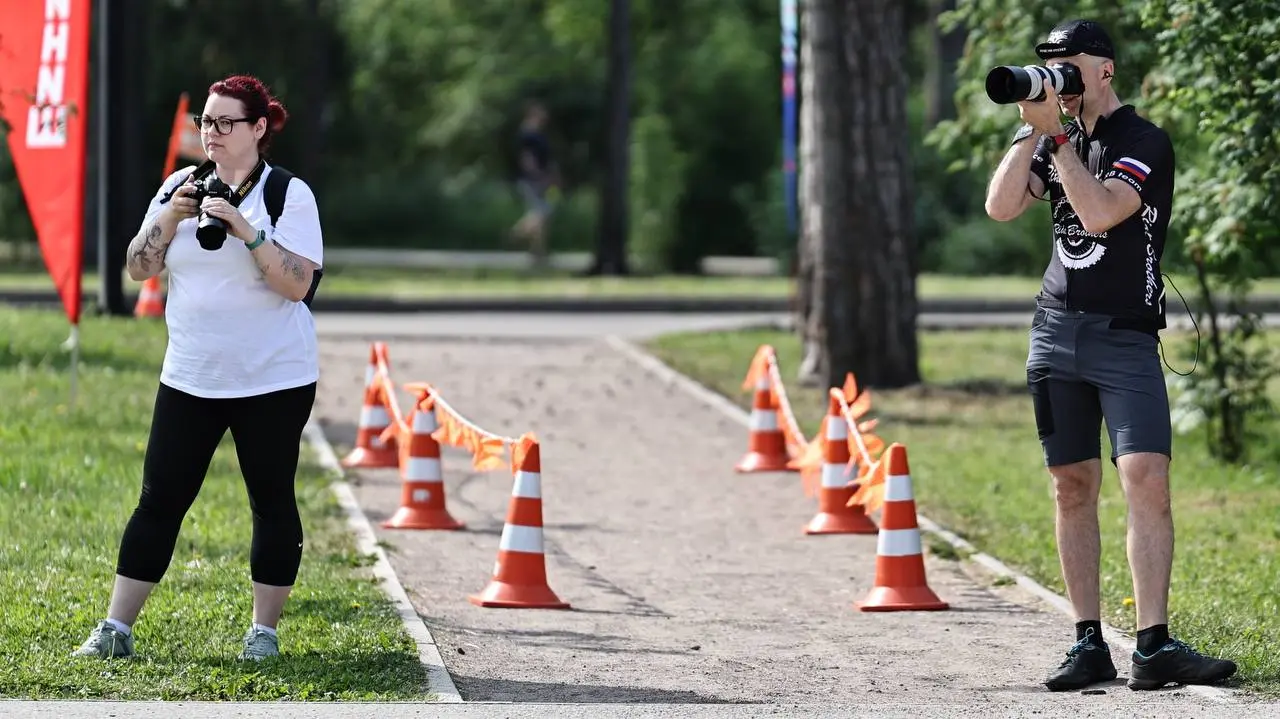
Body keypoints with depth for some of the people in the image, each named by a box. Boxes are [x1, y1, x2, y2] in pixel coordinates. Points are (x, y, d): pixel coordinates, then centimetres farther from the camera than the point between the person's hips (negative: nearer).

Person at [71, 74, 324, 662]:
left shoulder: (289, 194, -6)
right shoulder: (179, 187, 8)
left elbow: (297, 283, -16)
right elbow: (138, 269, 6)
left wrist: (244, 229, -24)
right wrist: (169, 219, -10)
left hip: (273, 379, -4)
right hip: (190, 377, 4)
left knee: (272, 502, 3)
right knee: (159, 499, 2)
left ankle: (265, 630, 14)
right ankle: (115, 629, 5)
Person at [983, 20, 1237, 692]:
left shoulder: (1146, 143, -4)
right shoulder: (1057, 140, 15)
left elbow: (1098, 213, -18)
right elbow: (1001, 207, 3)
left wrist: (1058, 134, -14)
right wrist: (1032, 130, -3)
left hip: (1126, 338, -5)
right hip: (1056, 333, 5)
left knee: (1146, 480, -16)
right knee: (1073, 488, 2)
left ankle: (1154, 645, -19)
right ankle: (1089, 644, 4)